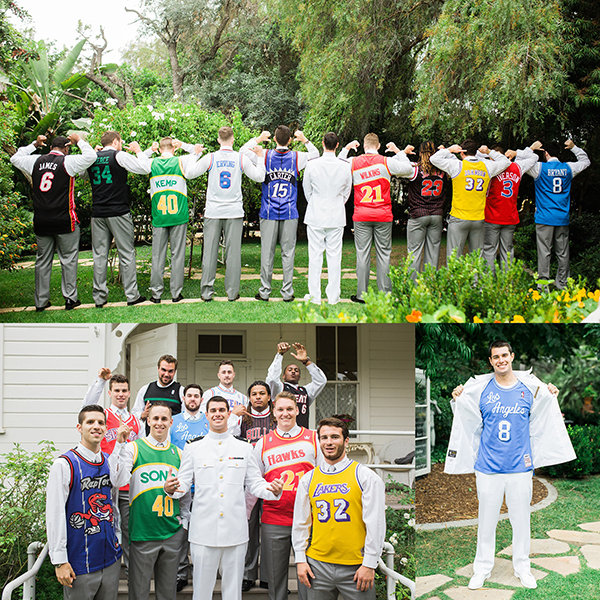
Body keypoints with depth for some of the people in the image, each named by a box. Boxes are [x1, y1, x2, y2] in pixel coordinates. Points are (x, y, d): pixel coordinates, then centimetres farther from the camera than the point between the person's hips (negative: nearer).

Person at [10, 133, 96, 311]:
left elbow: (15, 158, 22)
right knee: (68, 259, 6)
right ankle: (70, 298, 6)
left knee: (42, 261, 11)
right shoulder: (67, 162, -8)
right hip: (64, 221, -4)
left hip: (41, 222, 4)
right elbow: (91, 156, -12)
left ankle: (41, 302, 15)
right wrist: (79, 140, 3)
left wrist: (34, 145, 25)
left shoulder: (36, 161, 6)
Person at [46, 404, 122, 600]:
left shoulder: (110, 461, 7)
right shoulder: (64, 464, -11)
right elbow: (54, 515, -12)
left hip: (111, 560, 6)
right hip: (79, 564, -5)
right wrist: (59, 561, -15)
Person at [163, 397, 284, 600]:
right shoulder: (193, 449, 7)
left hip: (235, 532, 1)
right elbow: (183, 483, 3)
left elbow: (254, 484, 8)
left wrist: (273, 490, -12)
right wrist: (171, 489, -20)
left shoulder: (244, 449, 9)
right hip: (203, 532, -1)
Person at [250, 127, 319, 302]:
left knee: (267, 253, 4)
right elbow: (316, 154, 19)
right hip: (290, 214, 0)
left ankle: (264, 292, 7)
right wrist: (305, 140, 21)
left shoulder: (266, 156, -3)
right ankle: (287, 292, 6)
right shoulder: (297, 157, 0)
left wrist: (258, 139, 16)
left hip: (268, 213, 0)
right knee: (288, 253, 4)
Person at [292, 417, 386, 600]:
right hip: (317, 565, 3)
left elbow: (376, 523, -5)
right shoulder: (308, 479, 9)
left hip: (355, 568, -3)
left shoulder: (365, 476, -2)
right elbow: (300, 523, 13)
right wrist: (300, 559, 5)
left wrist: (369, 564, -9)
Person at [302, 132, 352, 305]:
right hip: (336, 217, 1)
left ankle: (315, 296, 7)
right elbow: (347, 193, 7)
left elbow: (307, 190, 3)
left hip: (315, 217, -1)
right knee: (334, 256, 6)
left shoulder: (312, 165, -9)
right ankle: (333, 296, 9)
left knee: (315, 255, 4)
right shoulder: (345, 167, -5)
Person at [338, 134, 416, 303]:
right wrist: (398, 152, 9)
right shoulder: (386, 162, -4)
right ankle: (385, 293, 5)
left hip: (361, 217, 1)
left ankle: (361, 294, 4)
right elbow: (409, 170, -1)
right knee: (383, 253, 4)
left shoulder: (353, 163, 1)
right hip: (383, 216, -1)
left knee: (362, 254, 3)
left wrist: (346, 148, 21)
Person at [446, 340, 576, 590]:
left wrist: (551, 398, -1)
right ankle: (482, 568, 22)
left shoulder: (530, 387, 1)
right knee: (486, 520, 8)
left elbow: (539, 422, 13)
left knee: (521, 520, 11)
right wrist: (458, 401, -5)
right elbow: (470, 424, 9)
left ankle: (522, 567, 27)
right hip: (488, 467, -1)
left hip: (520, 466, 1)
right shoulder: (479, 388, -2)